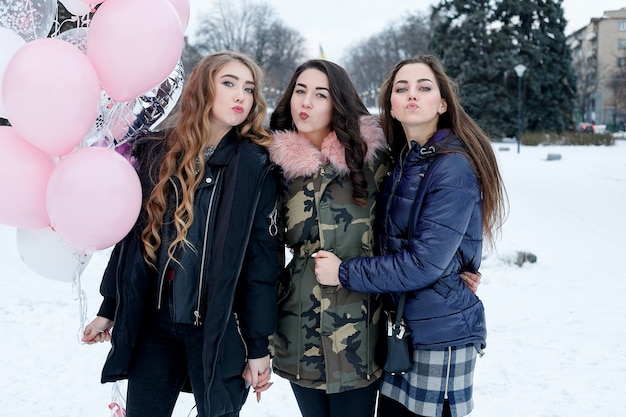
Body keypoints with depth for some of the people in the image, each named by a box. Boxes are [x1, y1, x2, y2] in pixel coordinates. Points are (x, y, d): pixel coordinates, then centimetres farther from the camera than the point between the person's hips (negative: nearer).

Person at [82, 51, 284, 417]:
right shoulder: (156, 153, 4)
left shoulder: (258, 167, -6)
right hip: (152, 322, 3)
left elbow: (263, 260, -8)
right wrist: (109, 309, 13)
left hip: (220, 329, -3)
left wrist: (259, 344, -10)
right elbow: (132, 236, 10)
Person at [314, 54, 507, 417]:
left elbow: (425, 262, -22)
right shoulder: (402, 160, 7)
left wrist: (344, 273, -15)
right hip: (400, 325, 7)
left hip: (440, 331, -7)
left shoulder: (454, 168, -17)